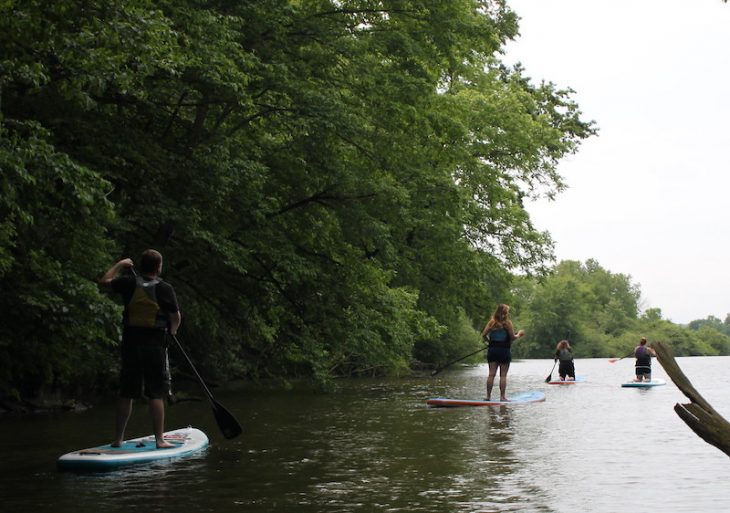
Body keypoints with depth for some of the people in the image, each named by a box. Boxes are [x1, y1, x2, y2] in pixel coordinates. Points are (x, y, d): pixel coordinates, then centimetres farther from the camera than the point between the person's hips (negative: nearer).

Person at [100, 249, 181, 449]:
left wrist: (120, 264, 31)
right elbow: (176, 318, -1)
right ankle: (159, 440, 0)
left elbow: (105, 280, 18)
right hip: (155, 345, -3)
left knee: (126, 394, 10)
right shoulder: (165, 288, -7)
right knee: (156, 395, 0)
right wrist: (172, 331, 21)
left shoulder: (130, 283, 0)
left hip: (130, 343, 3)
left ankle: (118, 438, 14)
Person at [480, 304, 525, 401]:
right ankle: (502, 397, 1)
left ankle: (488, 396, 4)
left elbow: (484, 335, 0)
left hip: (492, 349, 4)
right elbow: (512, 337, -7)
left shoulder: (491, 322, 3)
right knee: (503, 375, 2)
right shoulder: (507, 323, -8)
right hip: (504, 350, -4)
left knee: (491, 374, 5)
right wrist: (519, 334, 11)